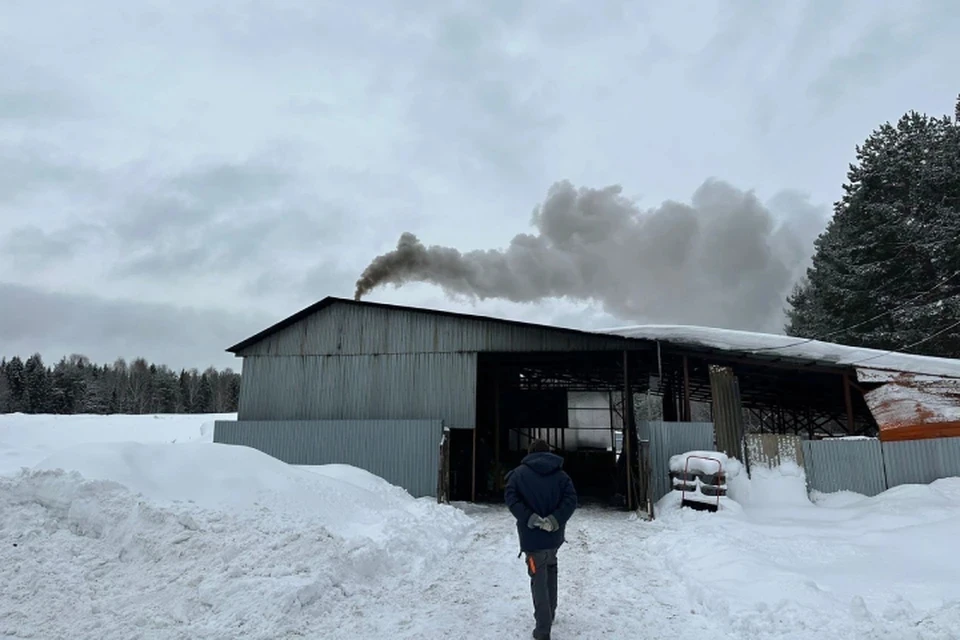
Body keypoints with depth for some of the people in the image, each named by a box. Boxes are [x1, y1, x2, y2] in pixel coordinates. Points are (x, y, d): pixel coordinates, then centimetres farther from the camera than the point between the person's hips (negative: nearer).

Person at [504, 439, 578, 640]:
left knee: (539, 580, 3)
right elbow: (571, 499, -7)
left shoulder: (519, 473, 0)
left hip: (533, 536, -3)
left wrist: (531, 519, -17)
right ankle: (549, 614, 38)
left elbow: (511, 497, -13)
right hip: (554, 535, 3)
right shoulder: (561, 474, 6)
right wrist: (554, 520, -14)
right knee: (550, 572, 25)